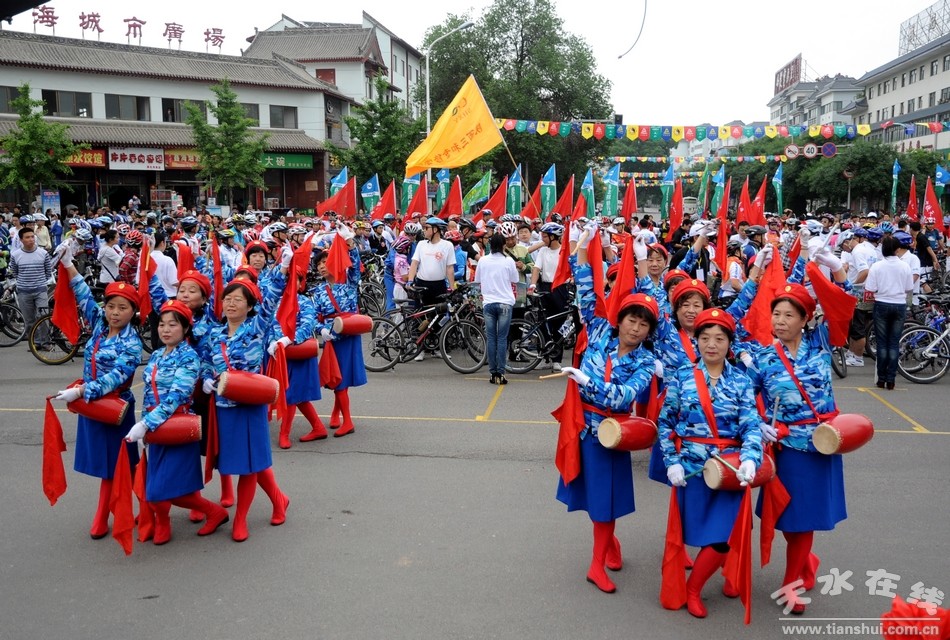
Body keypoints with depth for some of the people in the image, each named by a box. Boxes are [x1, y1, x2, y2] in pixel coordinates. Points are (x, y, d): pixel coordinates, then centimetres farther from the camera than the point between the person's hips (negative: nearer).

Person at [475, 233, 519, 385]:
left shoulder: (483, 261, 1)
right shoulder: (508, 261, -4)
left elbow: (478, 281, 10)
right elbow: (514, 282, 3)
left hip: (488, 303, 2)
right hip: (505, 302, -2)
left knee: (491, 338, 6)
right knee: (502, 338, 1)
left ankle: (493, 373, 6)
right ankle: (500, 373, -3)